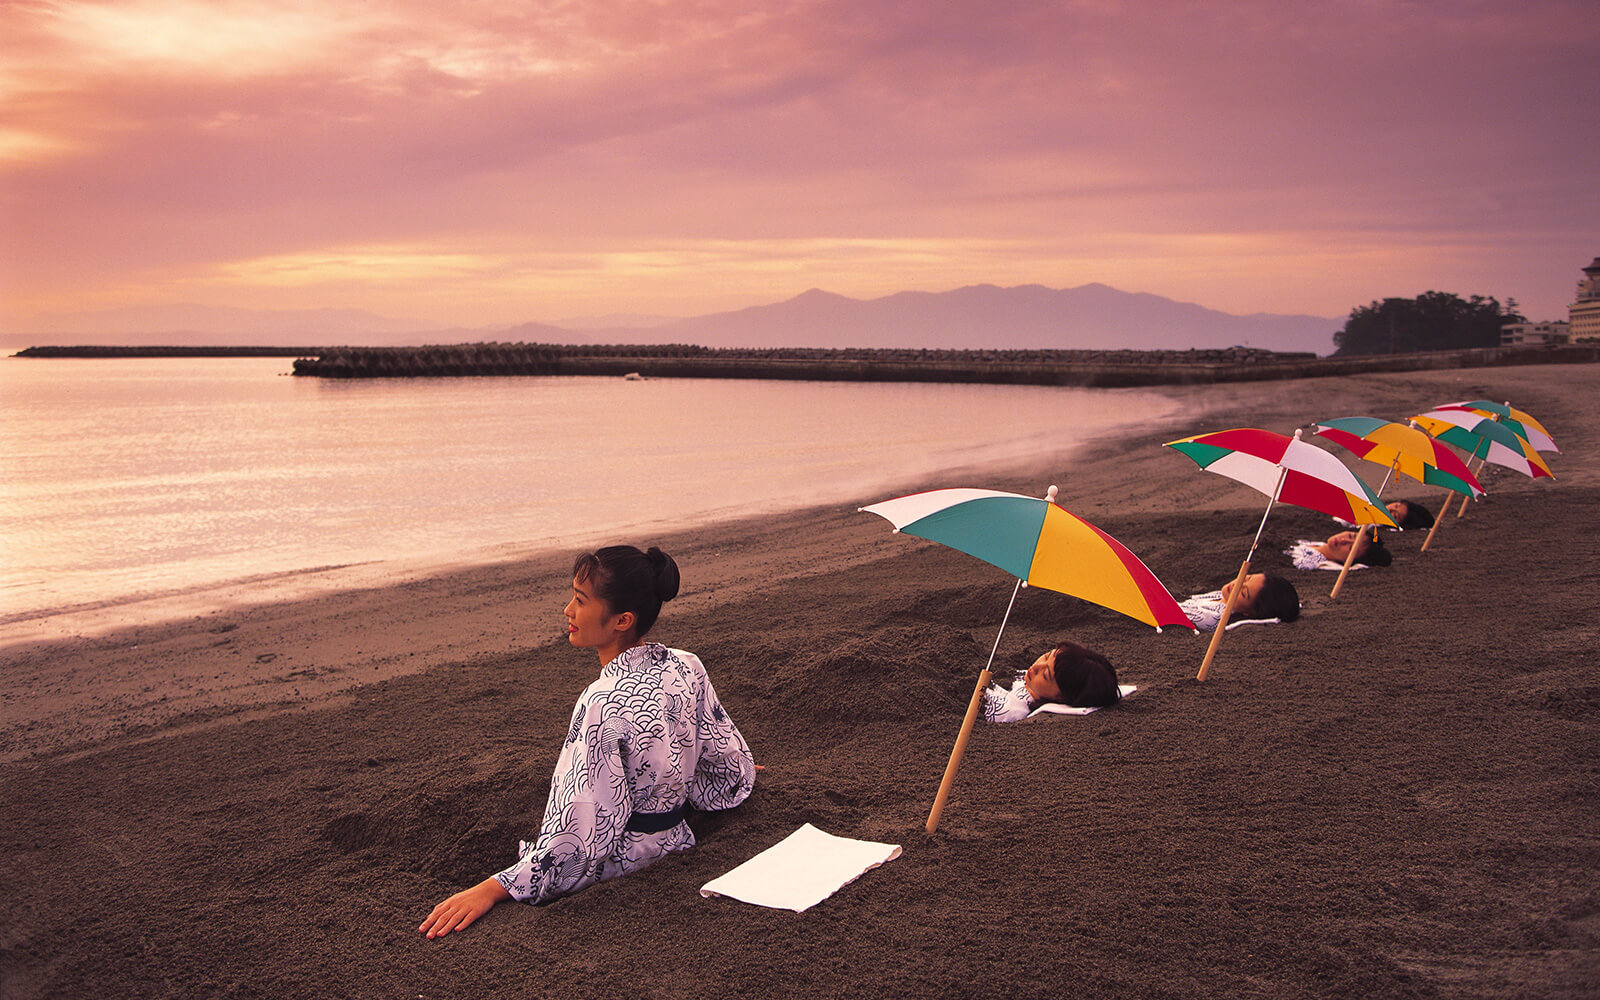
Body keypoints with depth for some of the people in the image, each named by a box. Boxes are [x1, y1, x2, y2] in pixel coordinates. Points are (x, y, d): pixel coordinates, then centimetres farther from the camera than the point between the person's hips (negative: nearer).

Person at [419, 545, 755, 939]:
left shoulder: (604, 704, -27)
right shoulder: (688, 668, -5)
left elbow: (584, 837, -27)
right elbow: (732, 768, 9)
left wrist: (491, 890, -24)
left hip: (619, 875, -8)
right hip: (674, 846, 8)